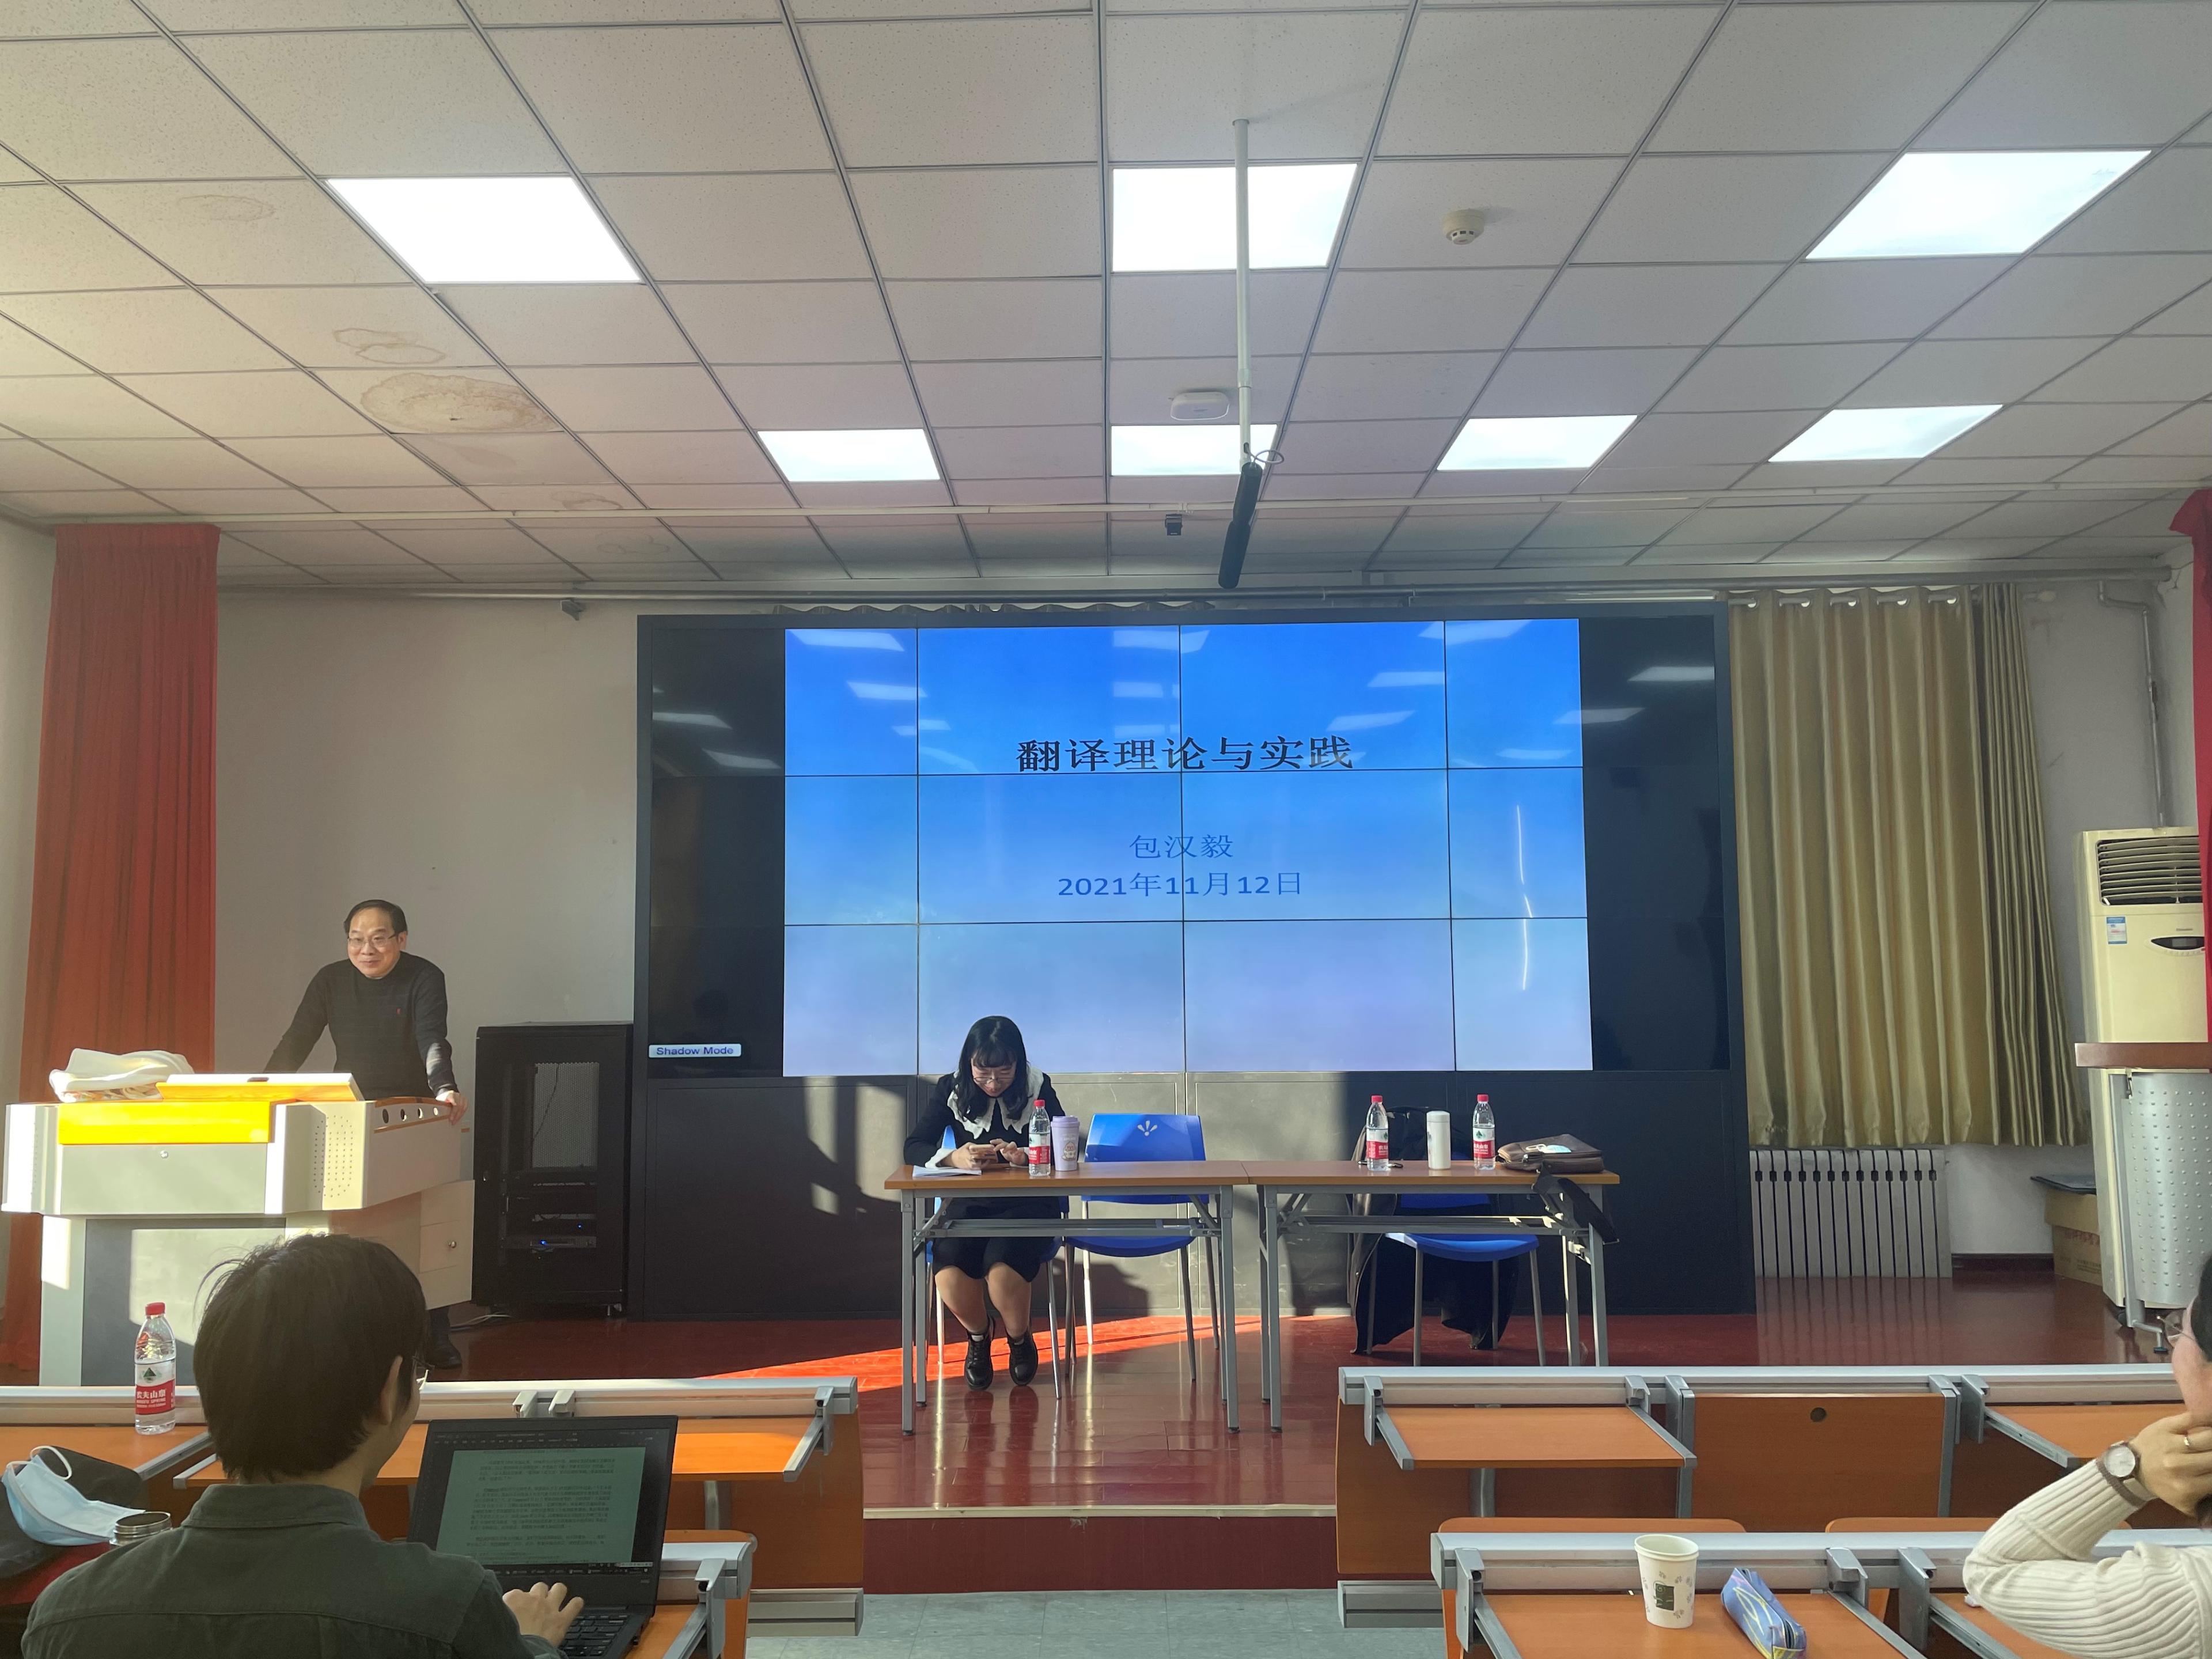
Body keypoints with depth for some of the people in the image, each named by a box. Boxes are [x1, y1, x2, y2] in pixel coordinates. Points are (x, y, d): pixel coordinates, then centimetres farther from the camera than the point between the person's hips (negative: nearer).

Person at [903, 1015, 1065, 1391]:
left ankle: (1020, 1339, 5)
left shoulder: (1038, 1087, -3)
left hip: (1028, 1204, -2)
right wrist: (955, 1157, -25)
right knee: (949, 1268, -29)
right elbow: (914, 1147, -4)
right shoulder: (951, 1089, 1)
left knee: (1002, 1266, -32)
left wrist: (1025, 1156, -29)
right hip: (970, 1204, 2)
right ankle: (978, 1336, 8)